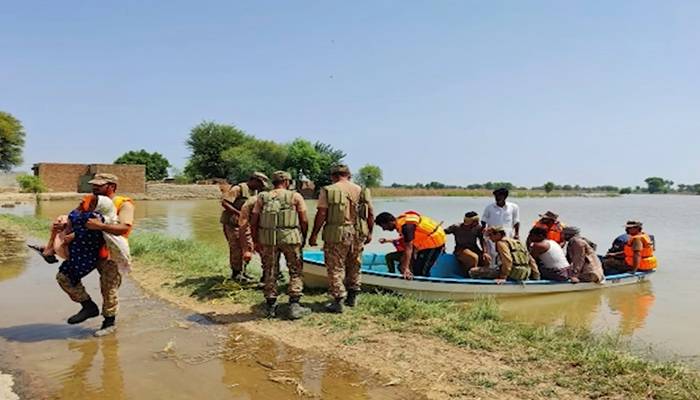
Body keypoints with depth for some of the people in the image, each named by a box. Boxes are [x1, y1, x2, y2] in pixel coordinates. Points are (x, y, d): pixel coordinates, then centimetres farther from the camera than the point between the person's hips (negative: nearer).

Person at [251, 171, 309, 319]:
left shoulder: (262, 197, 9)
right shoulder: (295, 196, 2)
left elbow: (253, 222, 6)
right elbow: (304, 220, -1)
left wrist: (256, 241, 15)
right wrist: (303, 238, 11)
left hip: (267, 239, 3)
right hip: (290, 237, -2)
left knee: (270, 272, 14)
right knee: (295, 272, 10)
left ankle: (270, 307, 20)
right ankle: (294, 306, 6)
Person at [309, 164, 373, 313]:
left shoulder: (328, 191, -5)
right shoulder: (362, 191, 7)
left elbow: (321, 214, -10)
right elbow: (370, 214, 8)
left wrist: (314, 234, -3)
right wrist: (369, 233, 20)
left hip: (336, 234, -4)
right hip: (358, 234, 4)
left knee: (335, 268, 5)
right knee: (354, 267, 19)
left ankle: (337, 302, 6)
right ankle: (352, 298, 28)